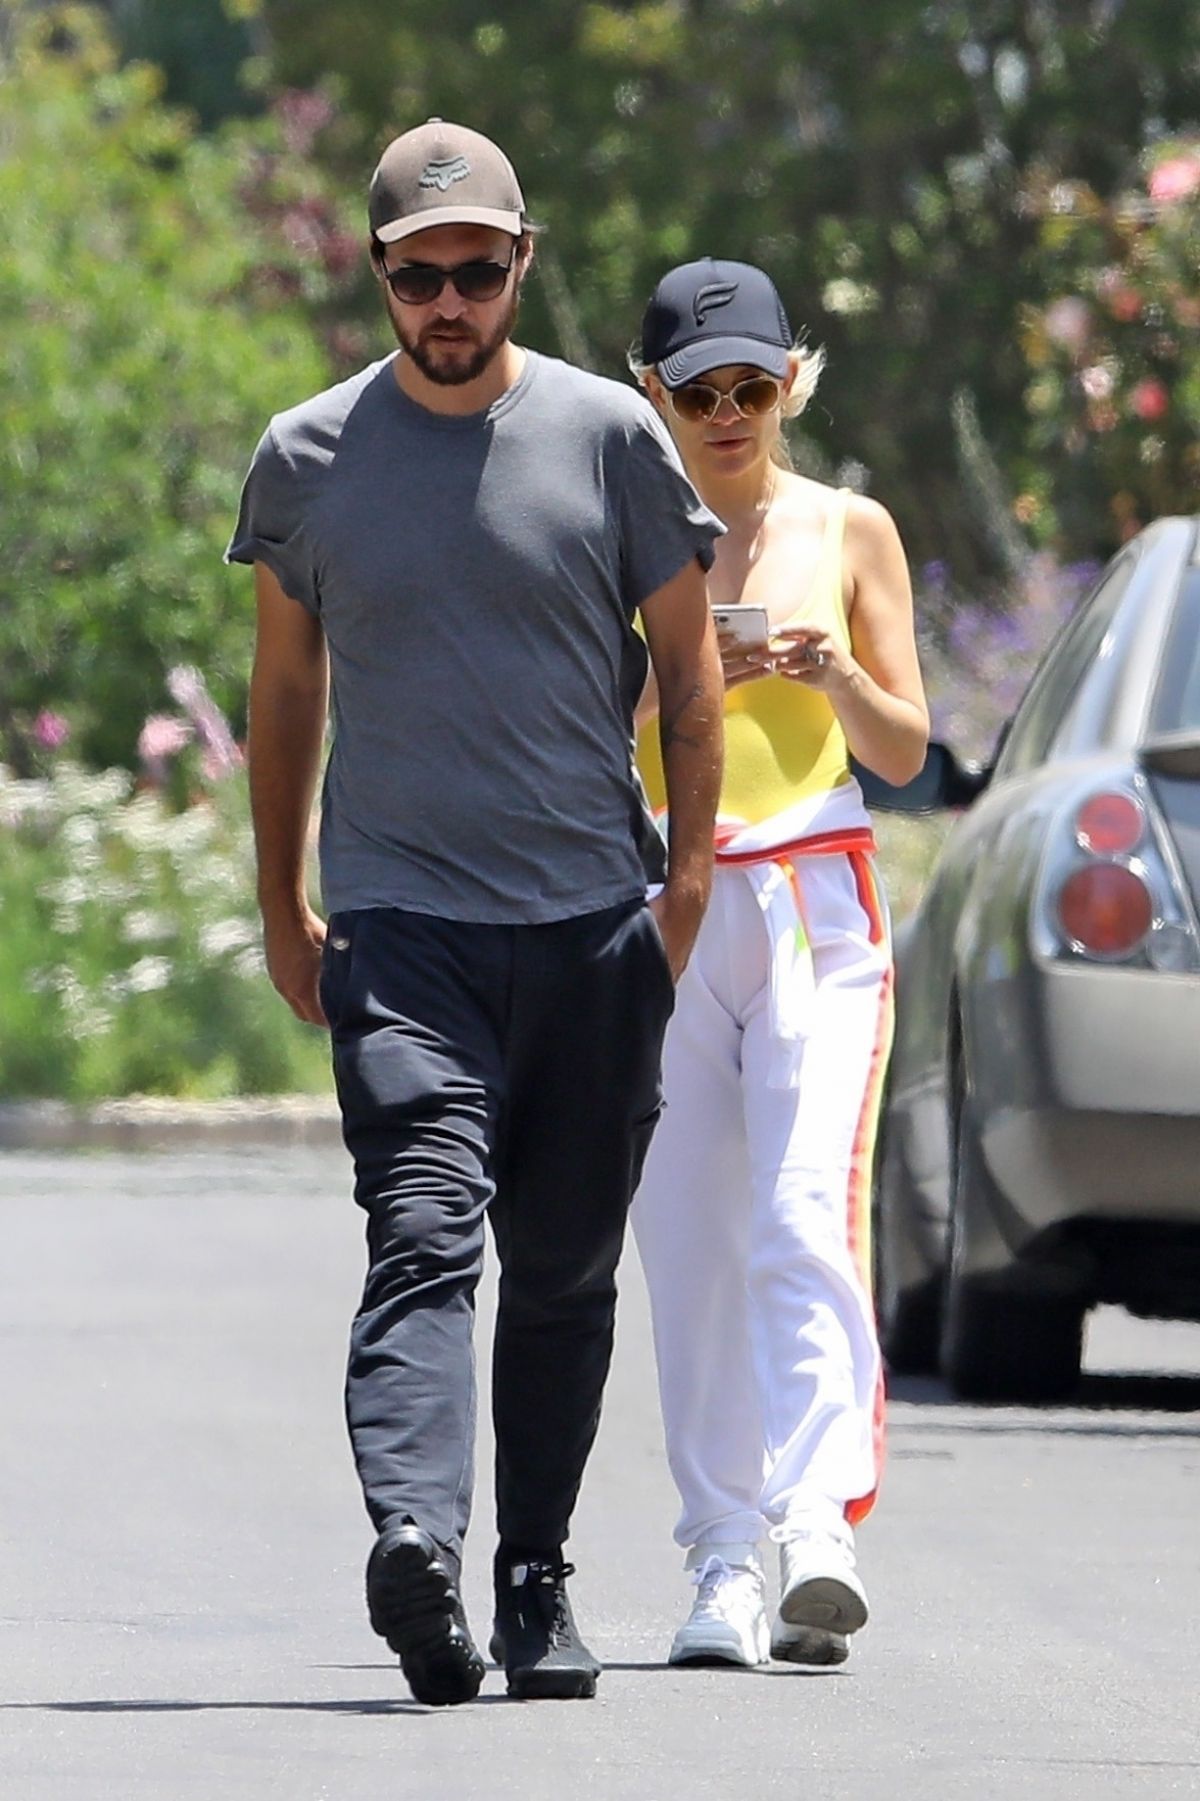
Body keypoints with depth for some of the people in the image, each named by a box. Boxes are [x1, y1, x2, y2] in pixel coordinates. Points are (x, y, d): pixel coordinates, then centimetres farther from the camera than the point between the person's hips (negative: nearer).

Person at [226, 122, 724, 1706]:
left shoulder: (609, 436, 3)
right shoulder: (308, 458, 6)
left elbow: (688, 666, 10)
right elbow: (287, 685, 16)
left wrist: (688, 878, 3)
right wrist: (281, 905, 16)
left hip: (595, 923, 1)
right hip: (398, 918, -1)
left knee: (566, 1269, 7)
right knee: (424, 1234, -19)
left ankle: (535, 1581, 17)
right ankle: (415, 1536, -37)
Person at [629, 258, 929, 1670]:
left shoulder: (849, 533, 8)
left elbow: (905, 753, 8)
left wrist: (839, 678, -12)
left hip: (817, 907, -1)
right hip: (665, 908, 1)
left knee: (805, 1216, -17)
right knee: (689, 1245, -1)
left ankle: (822, 1525, -29)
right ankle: (722, 1565, 2)